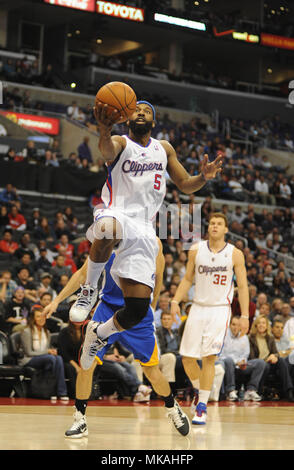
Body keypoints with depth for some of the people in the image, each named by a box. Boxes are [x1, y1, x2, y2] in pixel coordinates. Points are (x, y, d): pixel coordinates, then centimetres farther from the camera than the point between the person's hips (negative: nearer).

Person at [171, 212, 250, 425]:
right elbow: (188, 279, 12)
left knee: (209, 357, -13)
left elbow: (243, 286, -1)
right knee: (187, 357, 0)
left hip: (220, 310, -3)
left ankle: (202, 407, -5)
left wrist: (245, 316, -7)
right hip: (198, 308, 3)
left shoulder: (235, 254, -2)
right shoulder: (196, 250, 4)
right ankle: (200, 391, 28)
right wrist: (176, 301, -1)